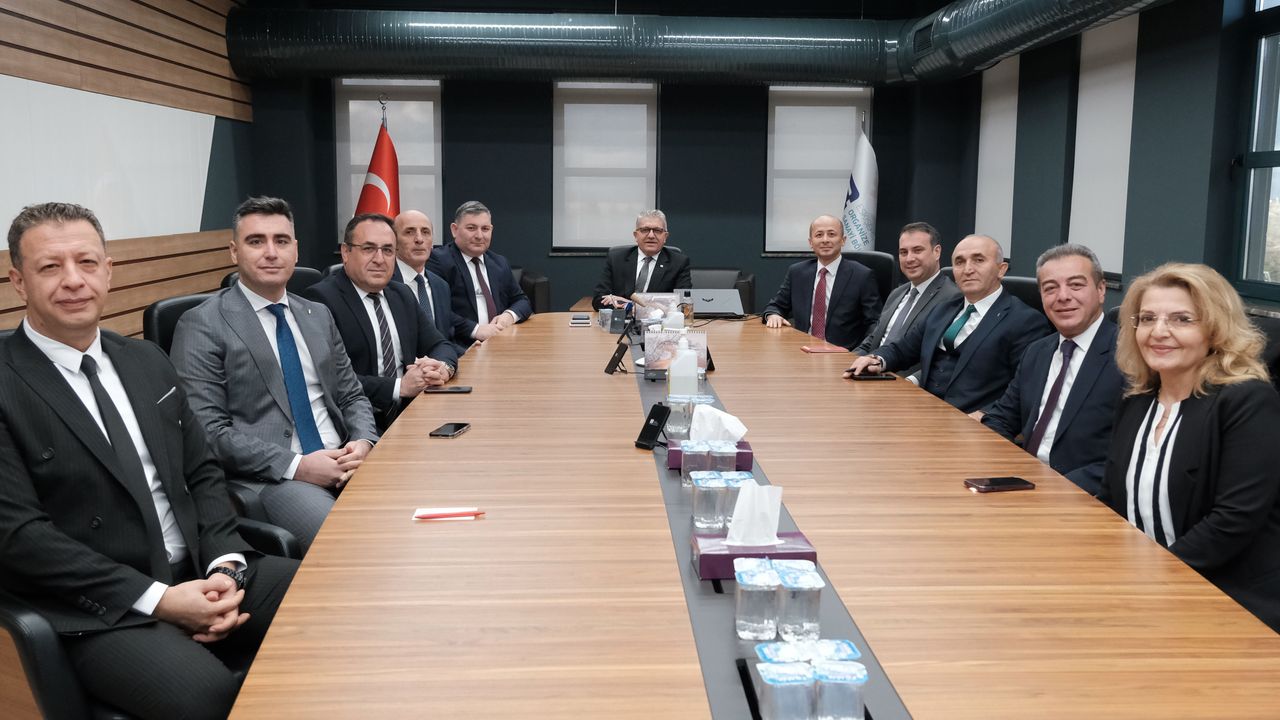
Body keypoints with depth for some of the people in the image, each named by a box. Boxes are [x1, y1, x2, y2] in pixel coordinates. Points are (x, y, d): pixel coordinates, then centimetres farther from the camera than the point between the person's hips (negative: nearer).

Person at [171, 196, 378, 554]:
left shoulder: (318, 315, 17)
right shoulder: (202, 325, -3)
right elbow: (208, 431, -10)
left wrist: (363, 442, -4)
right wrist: (296, 466, -18)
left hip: (343, 462, 6)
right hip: (266, 478, -6)